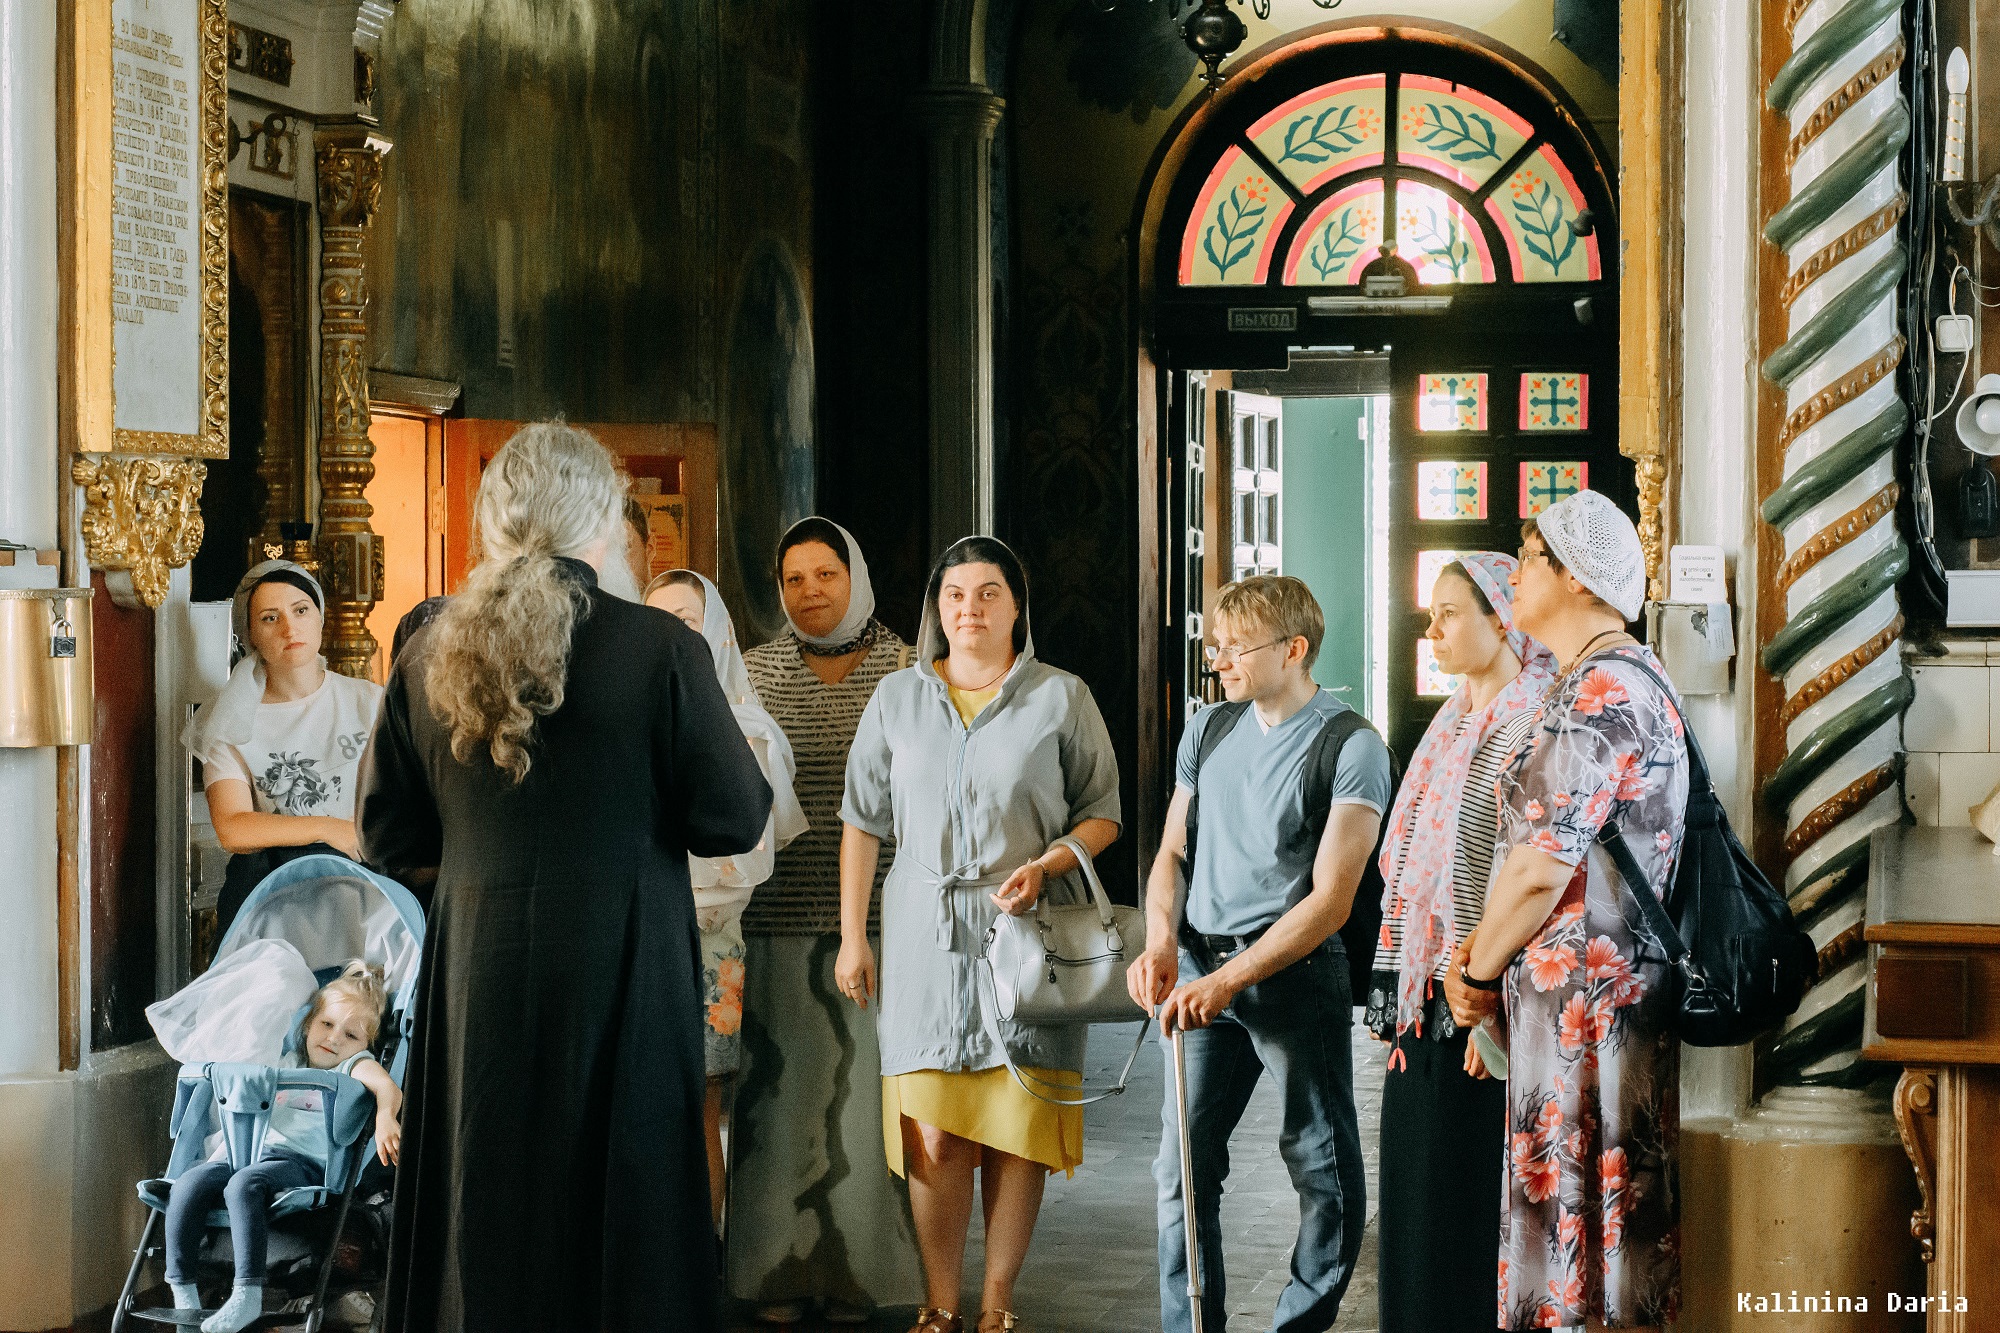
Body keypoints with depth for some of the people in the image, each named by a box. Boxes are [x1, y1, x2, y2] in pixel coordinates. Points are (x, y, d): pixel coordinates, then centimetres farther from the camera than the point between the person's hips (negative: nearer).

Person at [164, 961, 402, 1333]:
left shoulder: (354, 1066, 12)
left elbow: (387, 1088, -10)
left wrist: (385, 1119, -29)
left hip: (301, 1161, -6)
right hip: (249, 1154, 6)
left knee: (244, 1184, -36)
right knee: (188, 1185, -20)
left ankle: (248, 1294, -40)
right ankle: (181, 1290, -16)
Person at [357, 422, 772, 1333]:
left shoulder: (430, 657, 0)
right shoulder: (661, 650, -11)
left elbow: (385, 837, 7)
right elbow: (737, 821, -6)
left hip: (474, 983, 4)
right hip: (619, 983, -3)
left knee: (482, 1232, 13)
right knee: (619, 1220, 6)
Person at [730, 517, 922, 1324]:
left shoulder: (905, 673, 5)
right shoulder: (754, 674, 7)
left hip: (876, 916, 0)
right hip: (780, 916, 1)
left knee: (865, 1083, 1)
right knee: (781, 1082, 1)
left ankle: (855, 1272, 11)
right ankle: (779, 1269, 10)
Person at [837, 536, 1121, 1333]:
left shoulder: (1061, 698, 4)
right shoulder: (898, 698, 11)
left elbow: (1102, 814, 7)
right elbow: (863, 820, 13)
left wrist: (1044, 865, -12)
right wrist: (851, 934, 8)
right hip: (926, 934, 1)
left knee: (1017, 1128, -1)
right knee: (932, 1135, -4)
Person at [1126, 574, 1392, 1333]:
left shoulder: (1352, 749, -10)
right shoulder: (1208, 729, 9)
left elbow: (1330, 899, -14)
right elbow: (1172, 851, 15)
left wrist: (1227, 981, -20)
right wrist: (1160, 944, -4)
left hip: (1296, 971, -5)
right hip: (1200, 965, 5)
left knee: (1323, 1166, 3)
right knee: (1182, 1165, 5)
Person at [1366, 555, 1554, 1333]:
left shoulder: (1536, 727, -12)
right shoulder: (1454, 724, 15)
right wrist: (1393, 992, 16)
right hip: (1426, 991, 9)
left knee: (1472, 1201, -3)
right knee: (1414, 1190, 11)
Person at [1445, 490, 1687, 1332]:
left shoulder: (1600, 692, -16)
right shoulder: (1619, 680, 17)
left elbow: (1542, 868, -19)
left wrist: (1478, 974, -6)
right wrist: (1488, 950, 9)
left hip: (1583, 997, -10)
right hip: (1617, 983, 10)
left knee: (1574, 1209, -5)